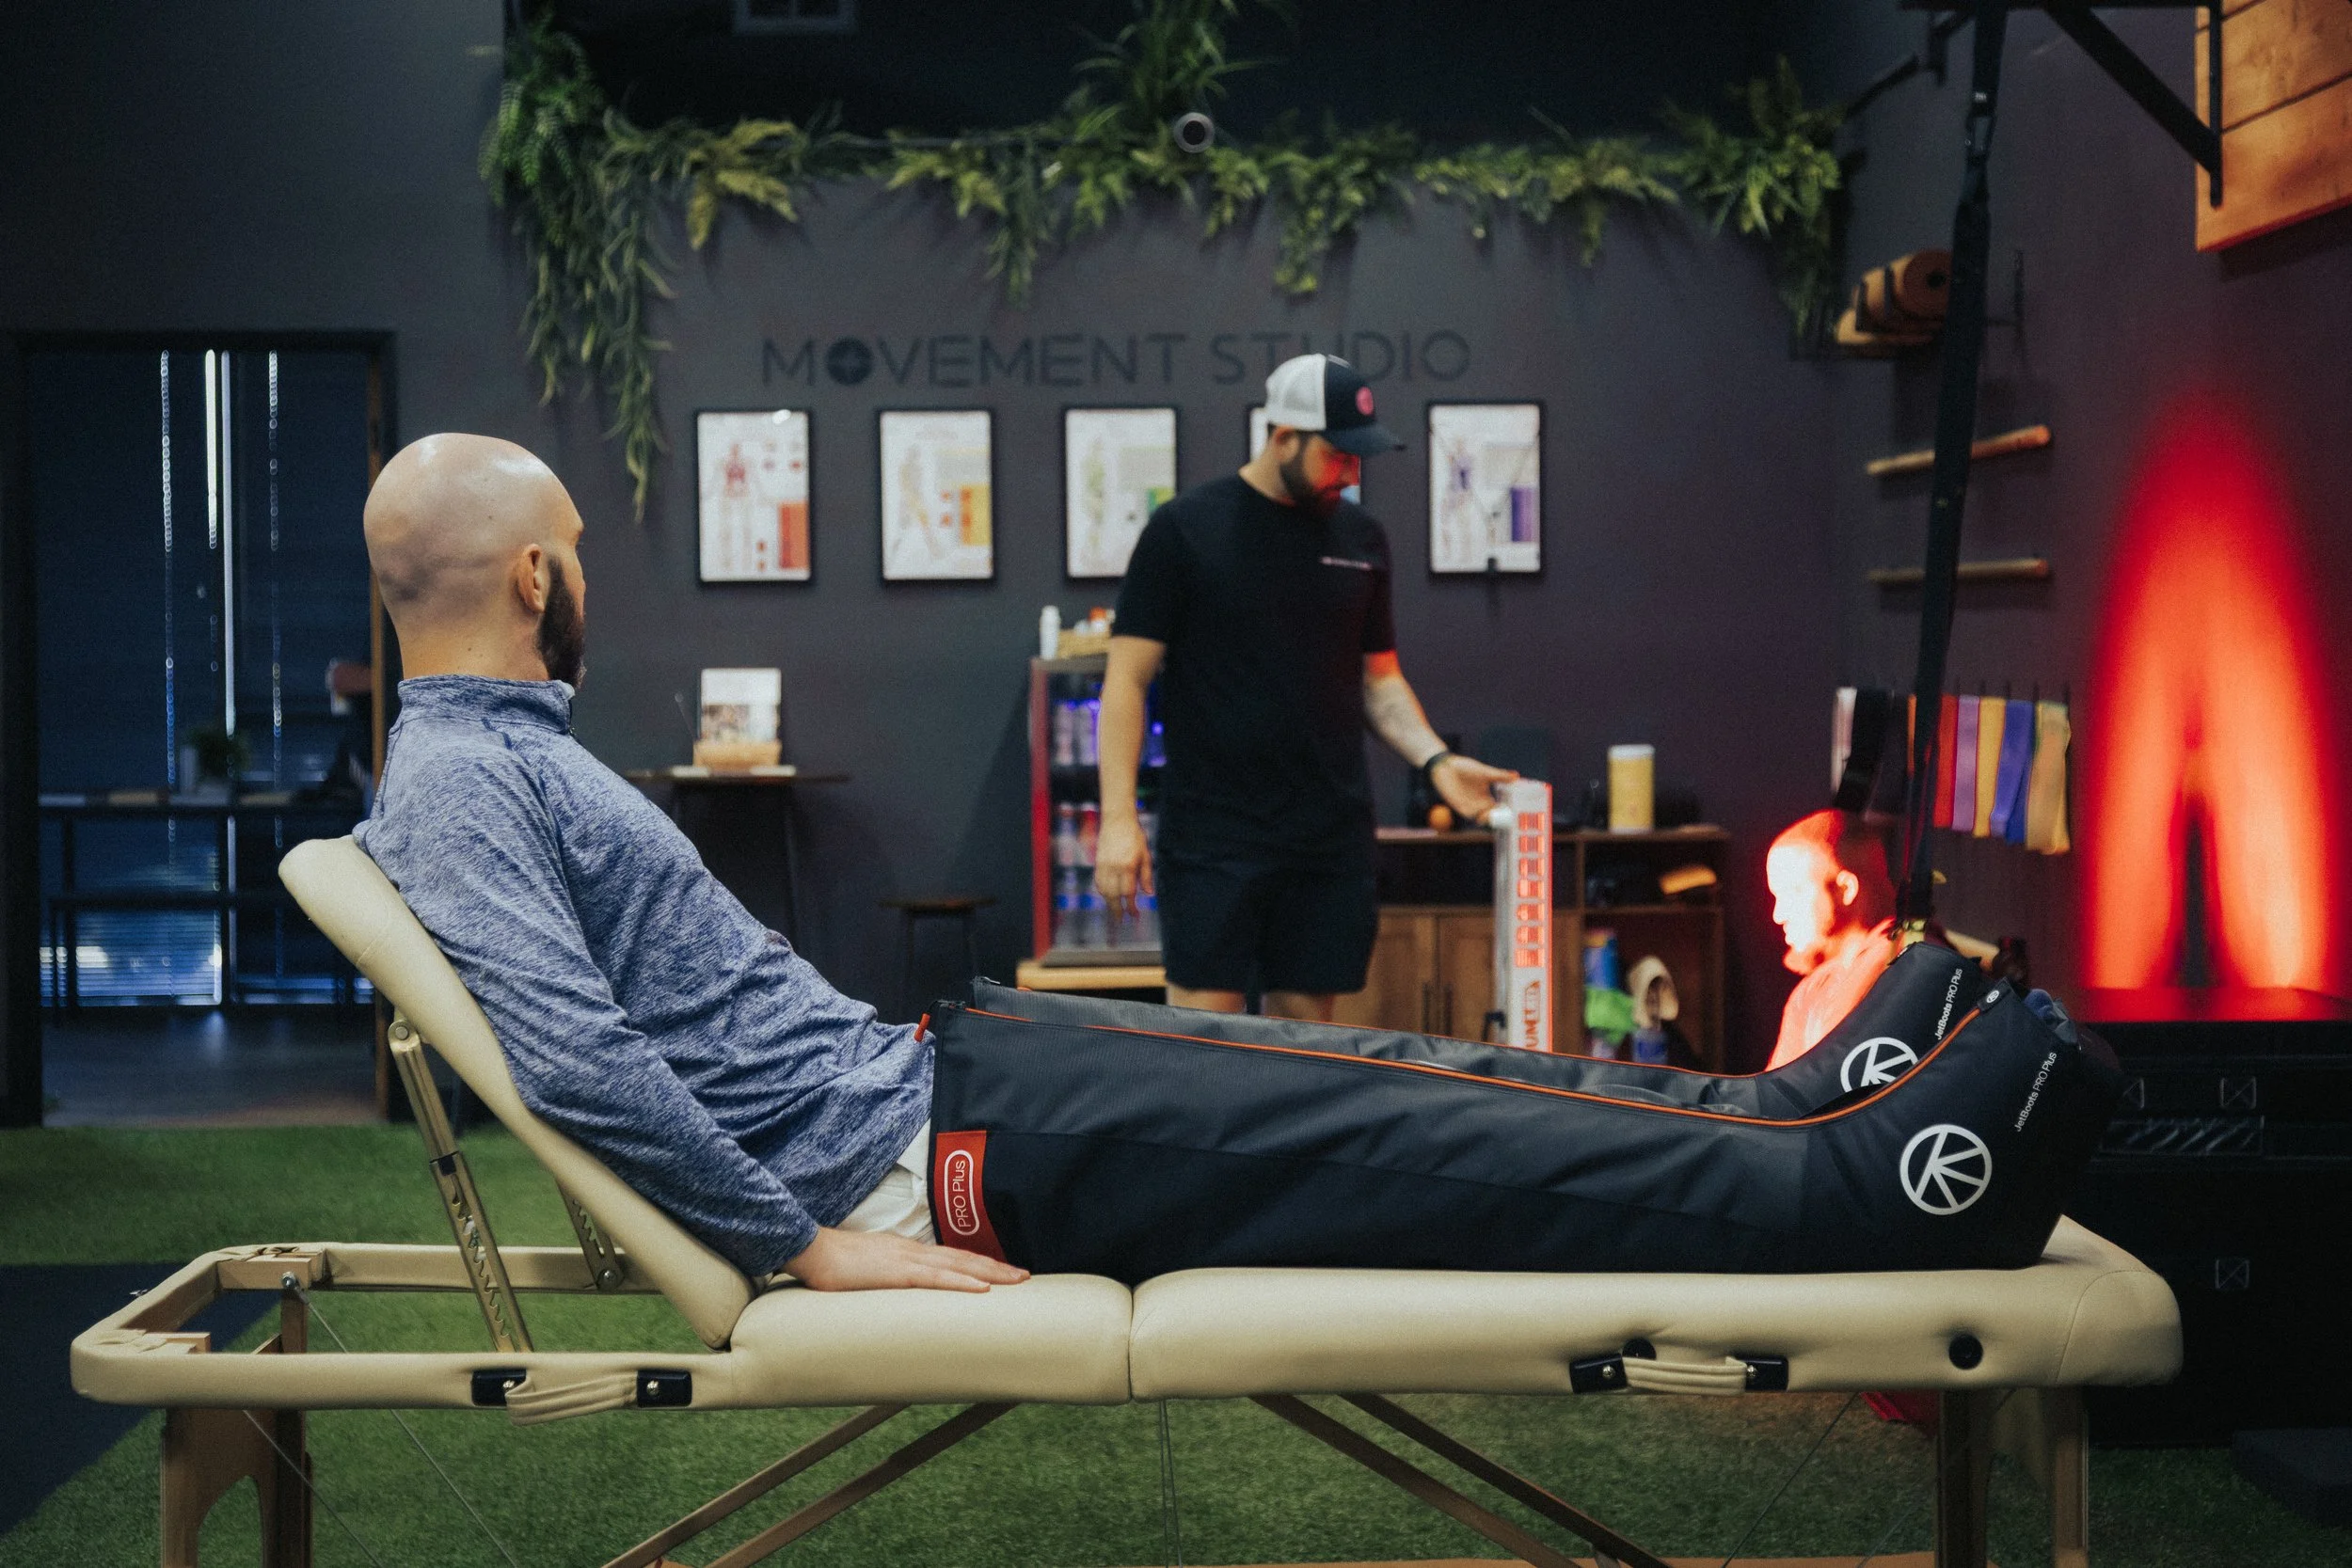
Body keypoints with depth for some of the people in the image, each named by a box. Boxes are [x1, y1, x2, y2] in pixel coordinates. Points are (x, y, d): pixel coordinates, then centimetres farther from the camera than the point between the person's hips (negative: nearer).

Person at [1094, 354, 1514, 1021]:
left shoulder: (1359, 538, 12)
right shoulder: (1185, 529, -3)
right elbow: (1129, 677, -4)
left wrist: (1435, 759, 1)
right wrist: (1119, 818, -12)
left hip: (1330, 839, 5)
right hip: (1214, 835, -5)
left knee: (1306, 1020, 8)